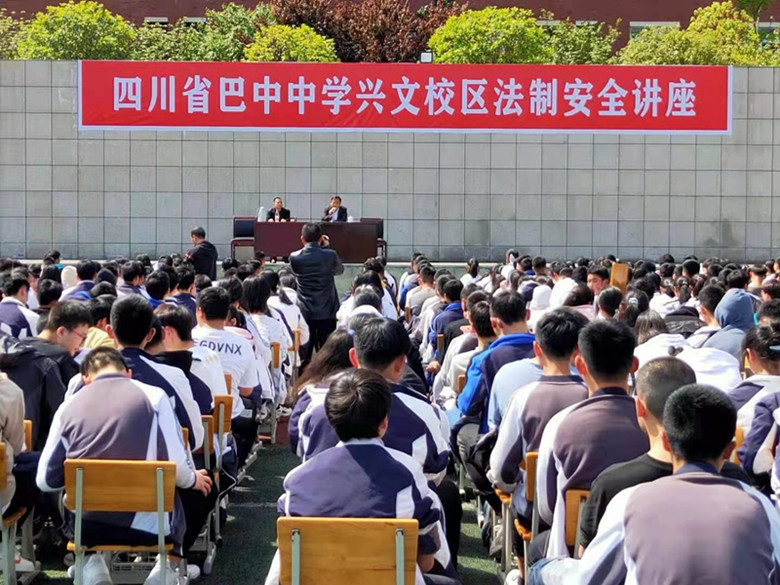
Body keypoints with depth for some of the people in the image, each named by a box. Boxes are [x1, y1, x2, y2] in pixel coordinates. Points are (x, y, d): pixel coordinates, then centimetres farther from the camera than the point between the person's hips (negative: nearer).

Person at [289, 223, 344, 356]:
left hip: (304, 313, 1)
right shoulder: (330, 255, -10)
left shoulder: (294, 257, -6)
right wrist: (327, 247, 10)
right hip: (327, 313, -1)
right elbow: (339, 270, 10)